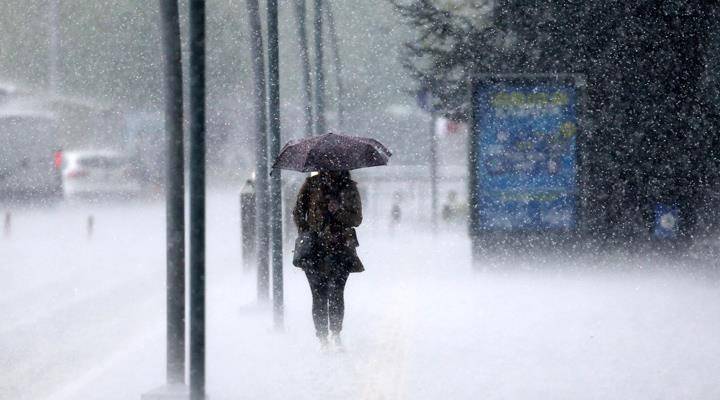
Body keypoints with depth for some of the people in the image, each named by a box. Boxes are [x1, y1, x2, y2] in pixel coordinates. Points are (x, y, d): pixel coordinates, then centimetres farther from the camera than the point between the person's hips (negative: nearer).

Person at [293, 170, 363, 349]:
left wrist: (338, 211, -13)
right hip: (315, 249, 0)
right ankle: (322, 338, 3)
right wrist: (305, 233, -3)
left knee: (336, 292, -9)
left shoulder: (349, 188, 8)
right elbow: (298, 212, 10)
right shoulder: (312, 185, 7)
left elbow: (357, 219, 4)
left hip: (341, 249, 0)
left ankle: (335, 333, 4)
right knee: (319, 295, -3)